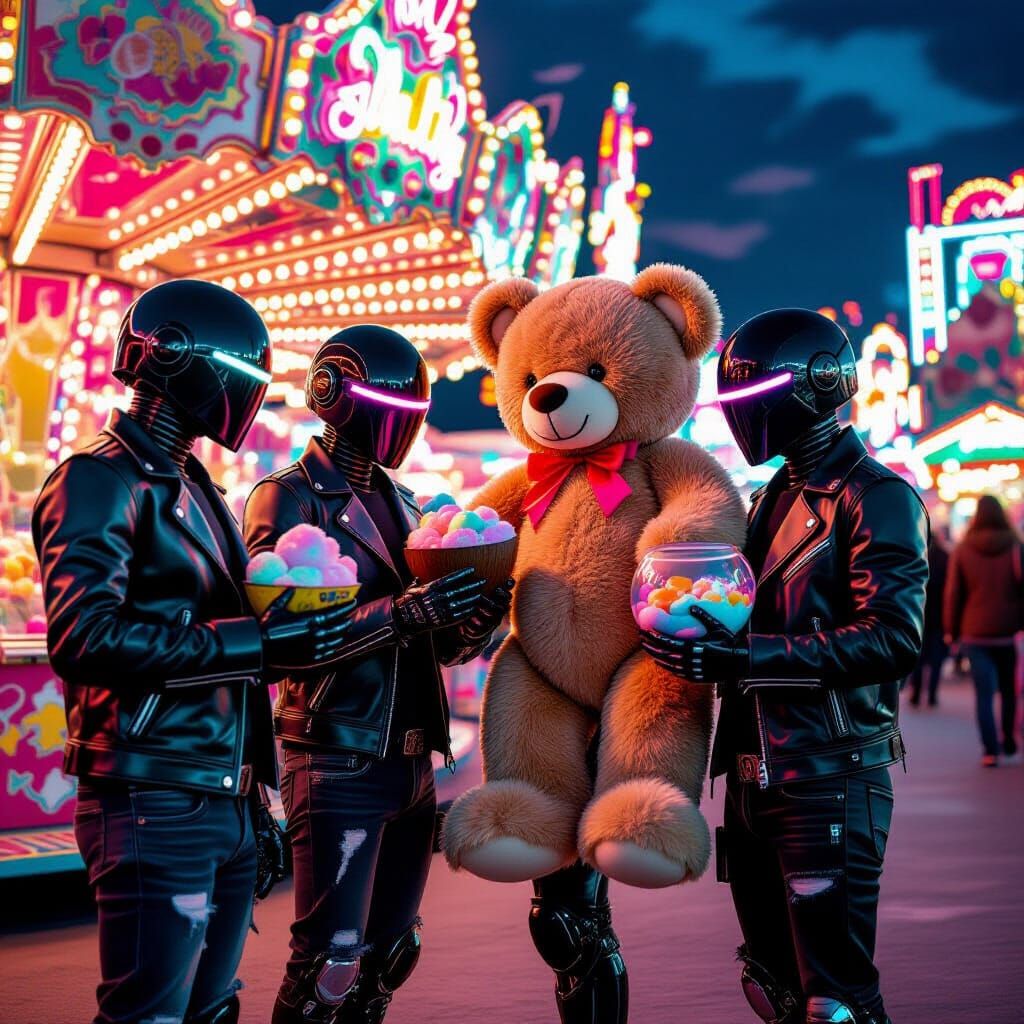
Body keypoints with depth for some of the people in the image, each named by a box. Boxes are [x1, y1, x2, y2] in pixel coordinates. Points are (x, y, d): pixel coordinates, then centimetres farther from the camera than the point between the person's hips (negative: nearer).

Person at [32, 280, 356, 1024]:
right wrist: (256, 643, -21)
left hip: (225, 804, 9)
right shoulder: (101, 481, -9)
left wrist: (260, 795, 21)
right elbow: (84, 639, -24)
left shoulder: (195, 488, 18)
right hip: (154, 804, -9)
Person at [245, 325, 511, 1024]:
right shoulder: (289, 500, -6)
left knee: (391, 954, 15)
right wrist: (406, 613, -28)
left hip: (414, 764, 7)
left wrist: (475, 619, -8)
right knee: (330, 960, -4)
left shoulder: (405, 504, 16)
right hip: (340, 764, -7)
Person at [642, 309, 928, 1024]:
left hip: (829, 778, -8)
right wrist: (709, 647, 5)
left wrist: (748, 657, -27)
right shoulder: (776, 496, 16)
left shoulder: (876, 496, -10)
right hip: (757, 776, 9)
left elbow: (894, 637, -22)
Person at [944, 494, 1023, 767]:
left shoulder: (962, 550, -1)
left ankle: (991, 750, -6)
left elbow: (953, 593, 1)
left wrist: (952, 631, 7)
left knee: (984, 693, 0)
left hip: (975, 632, 0)